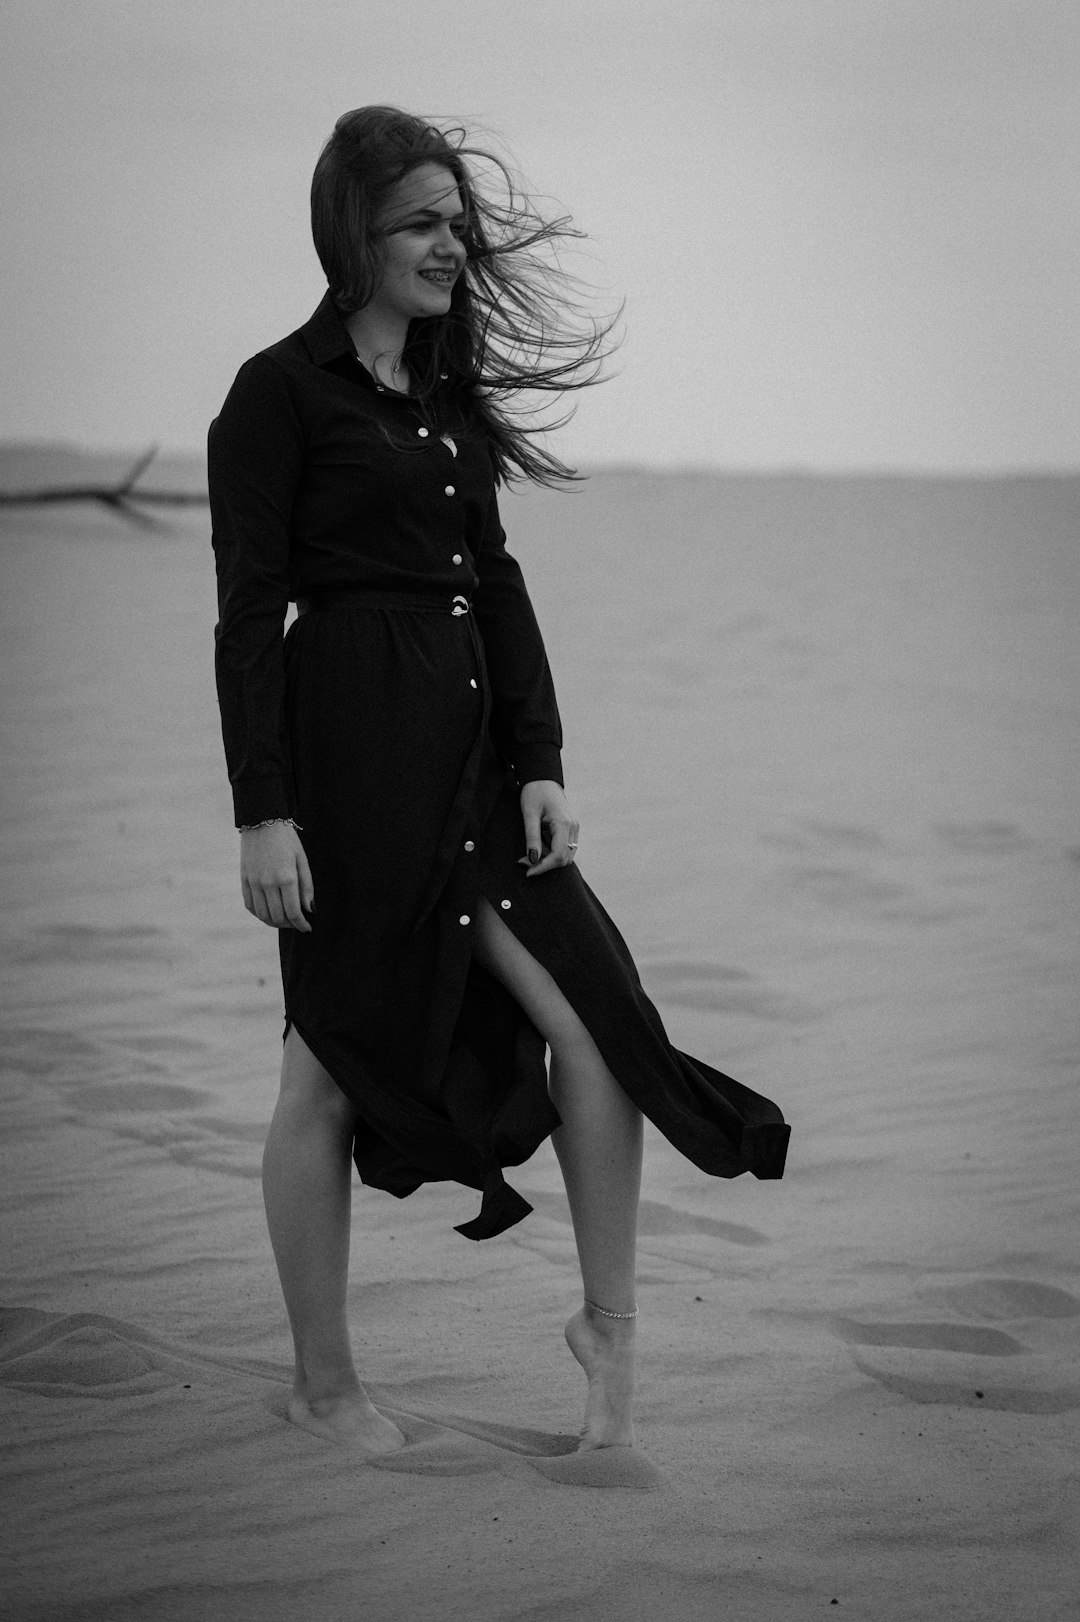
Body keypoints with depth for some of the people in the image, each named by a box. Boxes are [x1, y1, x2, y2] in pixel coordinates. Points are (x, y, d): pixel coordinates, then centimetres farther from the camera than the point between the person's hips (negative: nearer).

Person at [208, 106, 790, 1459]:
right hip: (350, 748, -7)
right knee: (331, 1068, 3)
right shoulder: (281, 392, -5)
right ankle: (323, 1385, 15)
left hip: (473, 750, 7)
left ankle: (609, 1326, 10)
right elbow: (248, 612, -9)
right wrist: (262, 810, -14)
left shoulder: (451, 392, 17)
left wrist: (541, 763, 5)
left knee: (594, 1019, -3)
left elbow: (495, 584, 15)